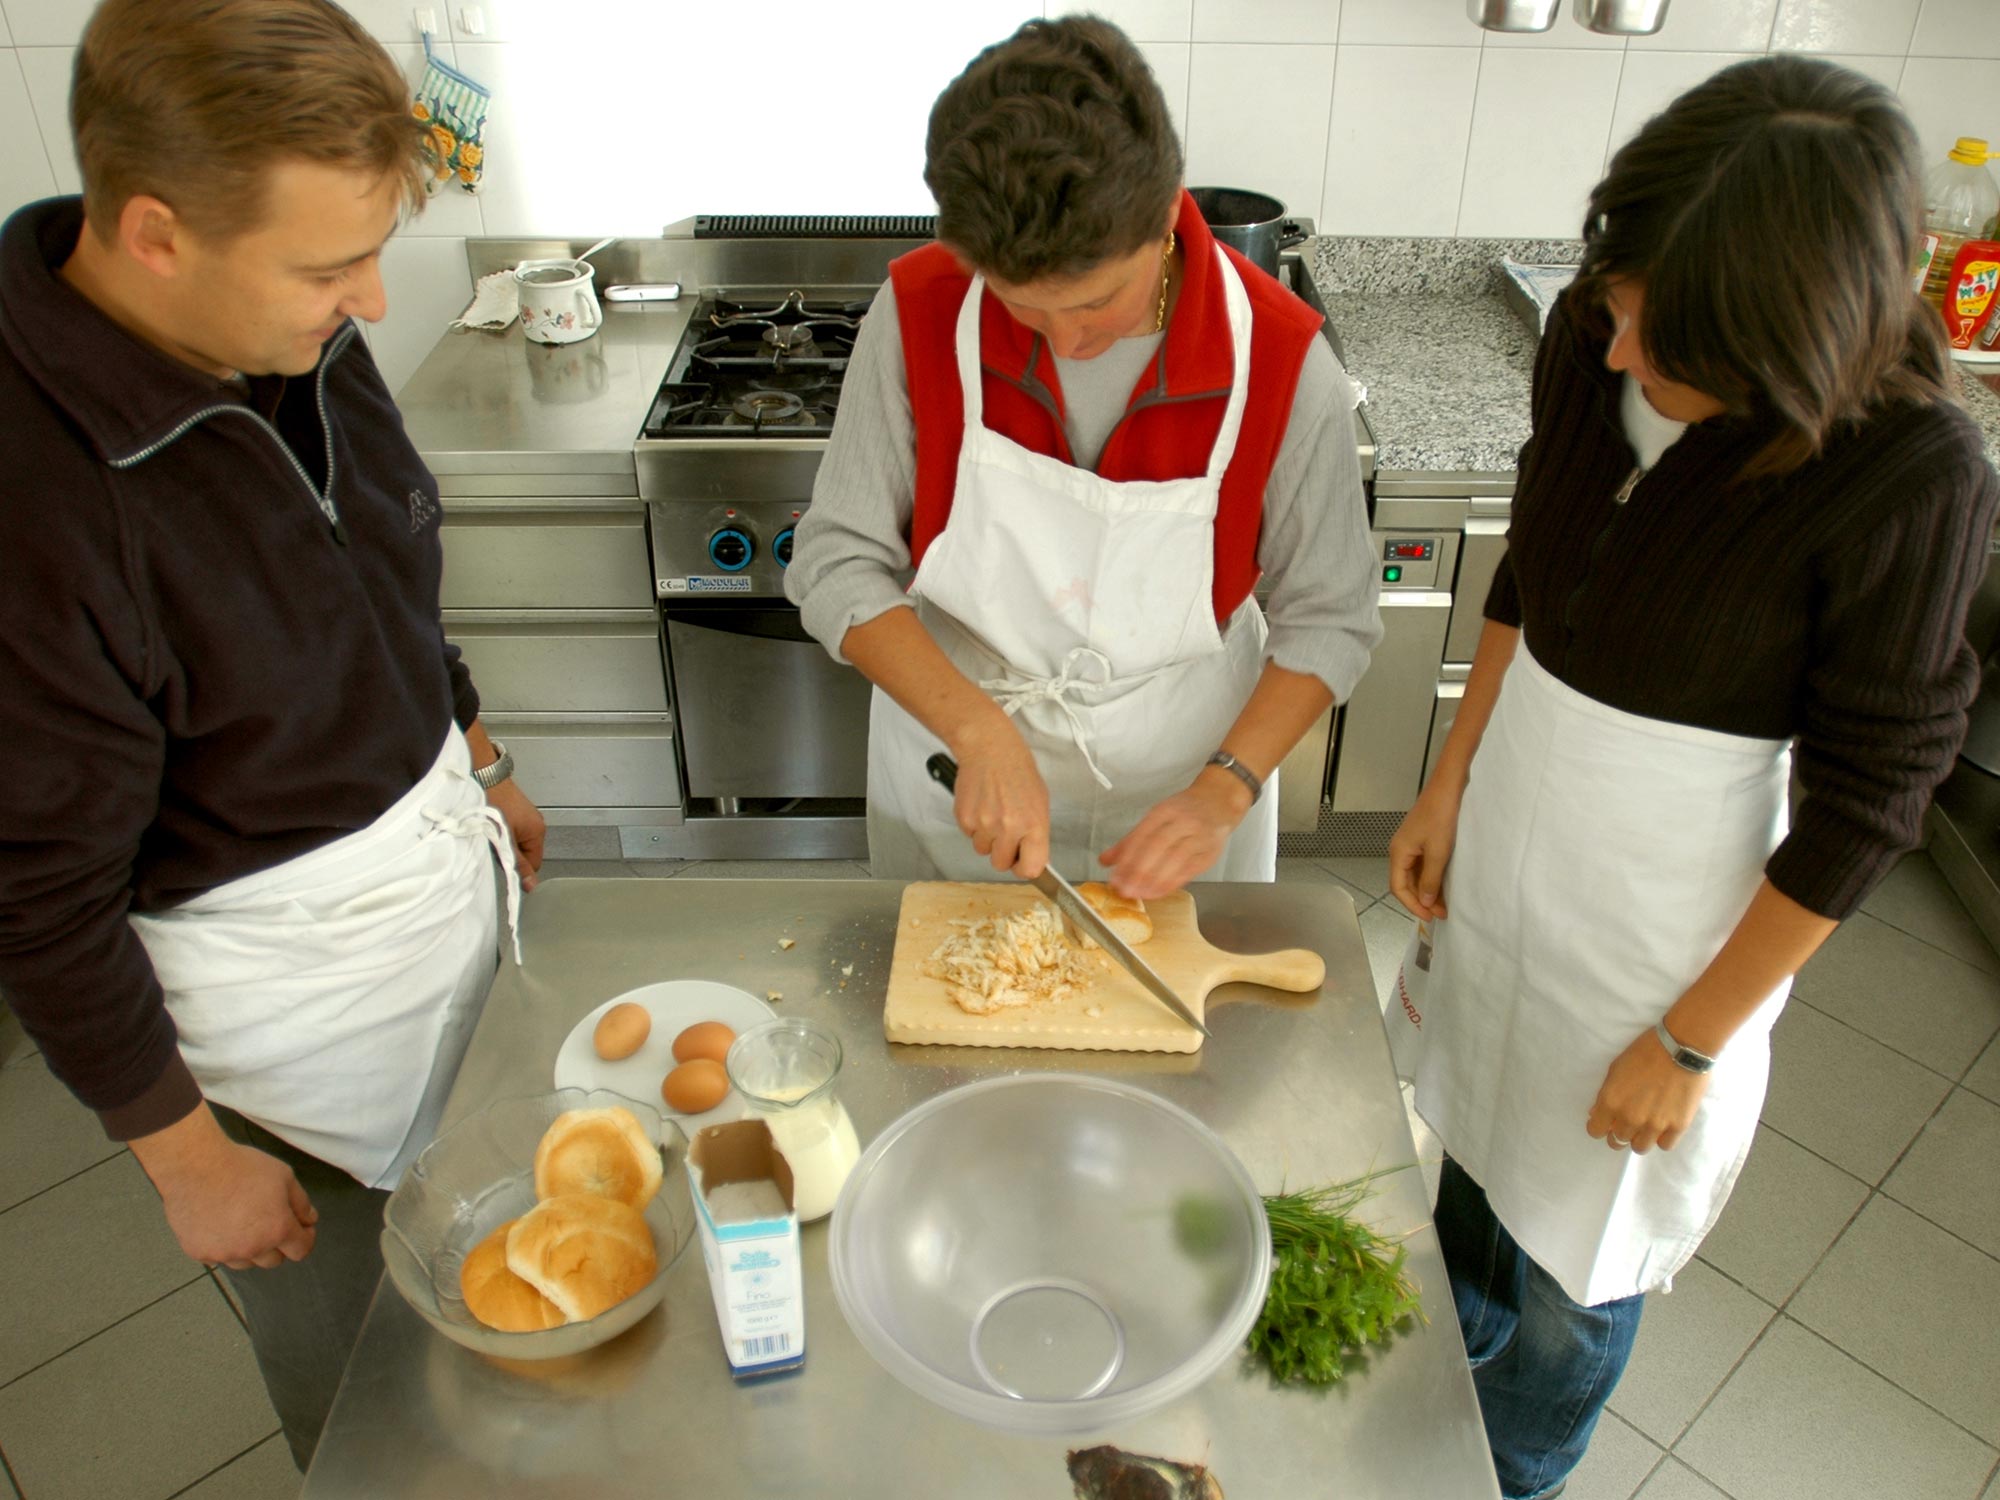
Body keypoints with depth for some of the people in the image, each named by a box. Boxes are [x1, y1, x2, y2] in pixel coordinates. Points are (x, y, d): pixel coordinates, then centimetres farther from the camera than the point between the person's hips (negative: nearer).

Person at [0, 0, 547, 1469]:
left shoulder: (301, 335, -9)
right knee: (363, 1370, 19)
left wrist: (477, 767, 18)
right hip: (284, 975, -6)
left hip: (440, 854, 7)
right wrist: (186, 1157, -9)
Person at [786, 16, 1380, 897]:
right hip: (955, 772, 1)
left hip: (1177, 797, 0)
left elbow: (1330, 620, -10)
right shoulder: (921, 313, -20)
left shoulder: (1283, 364, -22)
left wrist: (1224, 791, -22)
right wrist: (982, 734, -28)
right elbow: (837, 567, -16)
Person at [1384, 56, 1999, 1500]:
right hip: (1506, 829, 5)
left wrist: (1692, 1042, -10)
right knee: (1475, 1138, 28)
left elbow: (1865, 807, -16)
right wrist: (1450, 784, 4)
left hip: (1657, 908, -5)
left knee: (1569, 1275, 15)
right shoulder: (1593, 338, -11)